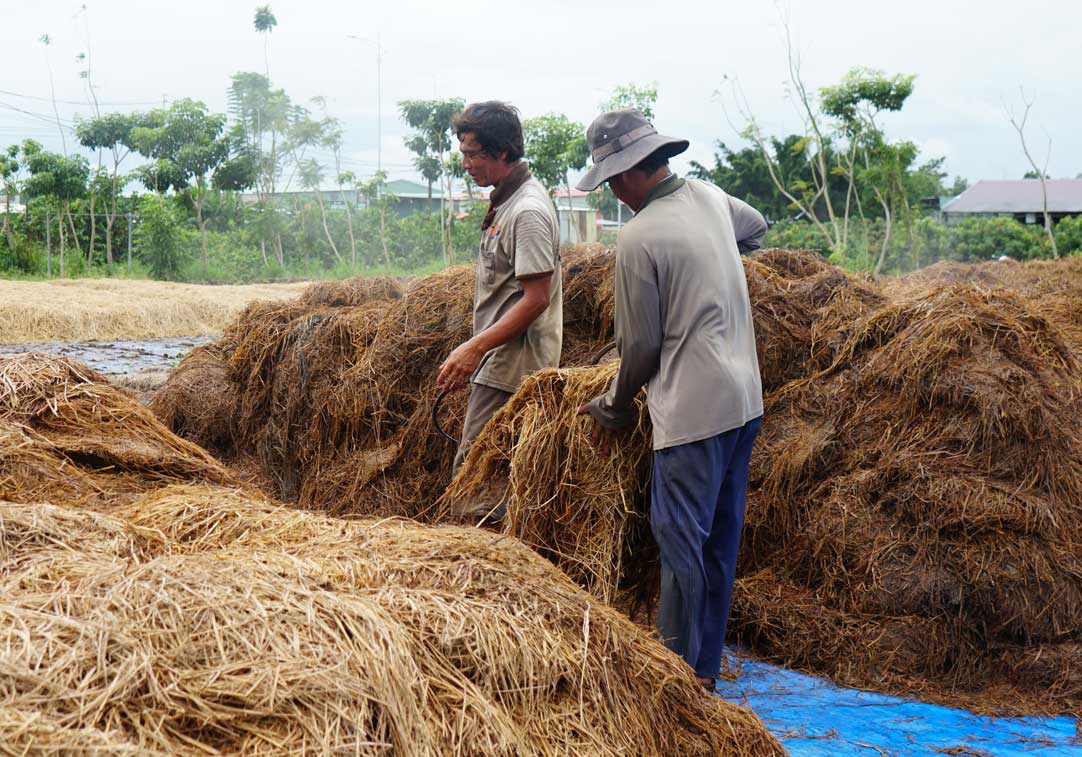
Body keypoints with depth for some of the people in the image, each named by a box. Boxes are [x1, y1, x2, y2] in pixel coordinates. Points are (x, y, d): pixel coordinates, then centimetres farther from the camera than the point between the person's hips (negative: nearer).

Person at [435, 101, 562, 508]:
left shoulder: (528, 211, -18)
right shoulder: (505, 199, 14)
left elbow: (536, 299, -22)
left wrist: (476, 347, -23)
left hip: (512, 364, -10)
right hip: (499, 360, 10)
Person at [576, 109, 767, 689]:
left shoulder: (639, 238, -16)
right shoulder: (710, 197, 8)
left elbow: (642, 344, -9)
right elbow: (756, 226, 33)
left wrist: (615, 407, 7)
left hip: (693, 408, -9)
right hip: (744, 398, 9)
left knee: (681, 540, -1)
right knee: (719, 539, 13)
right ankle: (705, 666, 23)